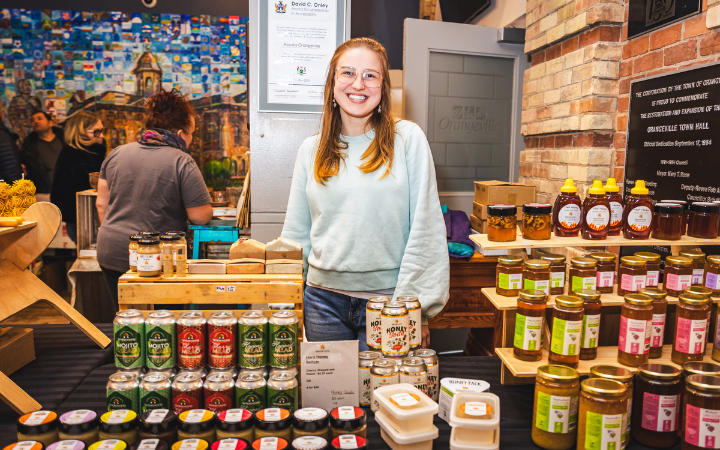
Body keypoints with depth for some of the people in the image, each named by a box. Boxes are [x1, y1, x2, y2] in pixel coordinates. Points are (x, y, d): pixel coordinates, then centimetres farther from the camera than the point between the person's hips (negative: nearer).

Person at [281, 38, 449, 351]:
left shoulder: (408, 138, -4)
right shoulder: (312, 149, 6)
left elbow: (426, 229, -6)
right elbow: (297, 233, 10)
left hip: (388, 299, -2)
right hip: (324, 298, 3)